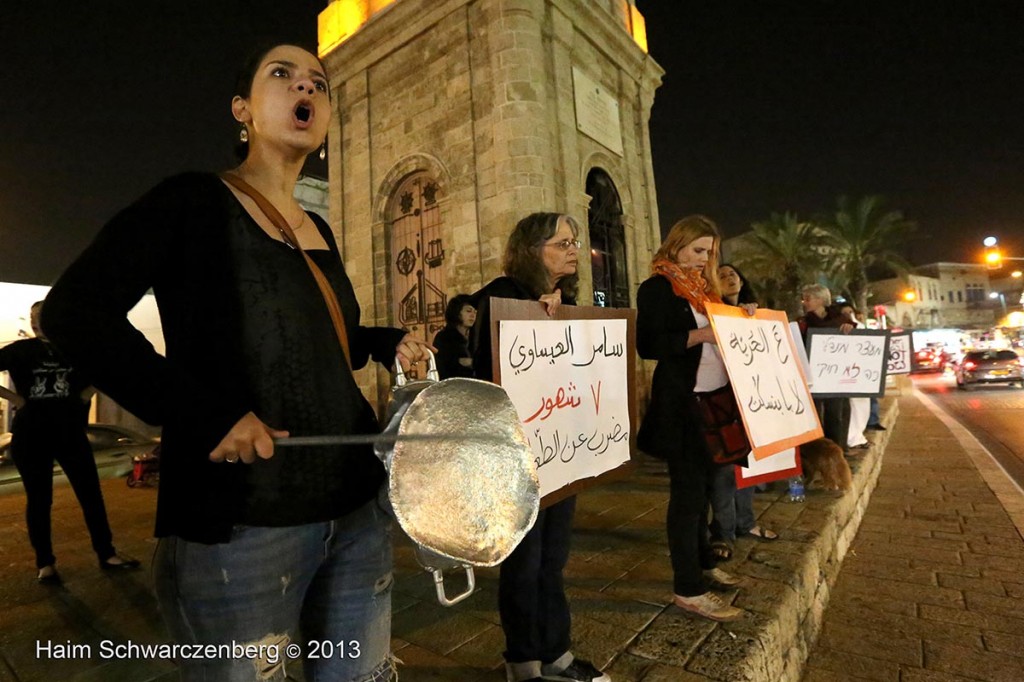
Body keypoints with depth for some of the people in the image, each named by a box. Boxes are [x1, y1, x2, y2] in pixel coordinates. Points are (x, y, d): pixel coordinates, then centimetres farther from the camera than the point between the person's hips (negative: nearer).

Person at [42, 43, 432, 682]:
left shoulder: (320, 231, 14)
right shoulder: (193, 202, -4)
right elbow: (73, 310, -13)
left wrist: (387, 342, 6)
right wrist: (201, 412, -22)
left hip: (359, 508, 7)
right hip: (239, 526, -6)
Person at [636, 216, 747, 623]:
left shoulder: (703, 286, 16)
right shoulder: (657, 287, -8)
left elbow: (718, 331, 19)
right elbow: (648, 346, -18)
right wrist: (698, 335, -24)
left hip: (711, 396, 8)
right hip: (679, 400, -8)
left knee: (701, 481, 17)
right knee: (687, 488, -3)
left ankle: (703, 563, 34)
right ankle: (688, 589, 9)